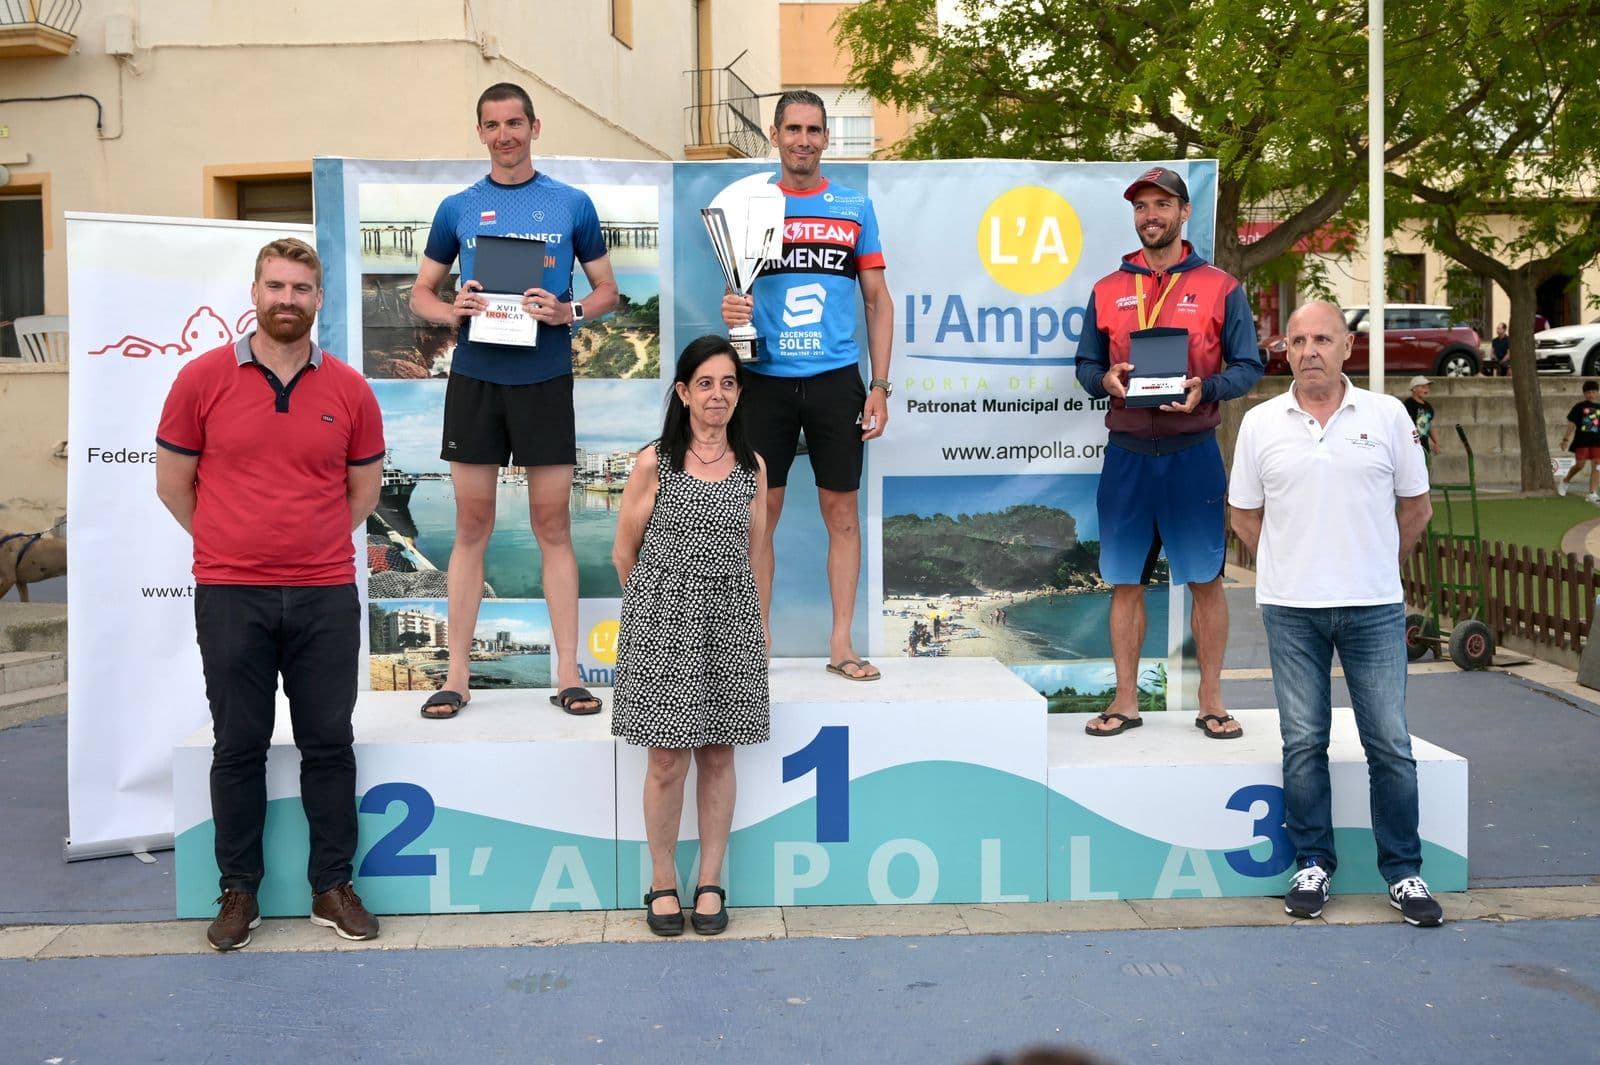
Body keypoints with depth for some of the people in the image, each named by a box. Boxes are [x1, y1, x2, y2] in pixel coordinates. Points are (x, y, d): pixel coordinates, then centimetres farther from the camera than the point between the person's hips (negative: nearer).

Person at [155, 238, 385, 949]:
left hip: (326, 596, 1)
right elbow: (173, 482, 7)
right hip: (229, 595, -1)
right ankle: (238, 890, 21)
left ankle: (333, 886, 19)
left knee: (330, 744, 7)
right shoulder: (202, 379, -1)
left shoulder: (349, 390, 3)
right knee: (238, 747, 8)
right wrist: (233, 544, 10)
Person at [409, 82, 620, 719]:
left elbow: (606, 290, 9)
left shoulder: (572, 204, 6)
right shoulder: (458, 208, 9)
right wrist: (451, 311, -9)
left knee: (553, 526, 2)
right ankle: (457, 674, 10)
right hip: (474, 379, 1)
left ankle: (567, 673, 8)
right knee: (472, 527, 4)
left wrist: (567, 312, -12)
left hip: (545, 380, -1)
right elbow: (420, 294, 14)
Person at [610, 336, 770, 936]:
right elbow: (625, 553, 4)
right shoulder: (654, 463, -3)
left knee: (718, 754, 7)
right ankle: (663, 884, 15)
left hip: (730, 620, 3)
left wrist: (760, 626, 14)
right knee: (668, 758, -1)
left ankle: (710, 883, 19)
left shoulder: (753, 466, 8)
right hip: (664, 618, -3)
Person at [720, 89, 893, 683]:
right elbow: (734, 295, 11)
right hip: (766, 382, 0)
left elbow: (877, 301, 9)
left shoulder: (855, 209, 8)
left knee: (841, 510, 4)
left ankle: (841, 643, 13)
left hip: (836, 381, 0)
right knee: (760, 512, 2)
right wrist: (730, 311, -14)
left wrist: (880, 386, 2)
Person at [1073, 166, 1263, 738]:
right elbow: (1086, 366, 13)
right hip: (1126, 454, 2)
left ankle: (1211, 701, 13)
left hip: (1193, 453, -2)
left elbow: (1247, 367, 2)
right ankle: (1125, 701, 15)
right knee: (1125, 580, 6)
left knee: (1205, 578, 2)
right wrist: (1106, 380, -9)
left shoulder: (1220, 288, 3)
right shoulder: (1107, 291, 11)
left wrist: (1206, 388, -17)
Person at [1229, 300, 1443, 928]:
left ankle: (1404, 873, 14)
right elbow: (1245, 514, 11)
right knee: (1303, 745, 7)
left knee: (1390, 745, 2)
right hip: (1291, 610, 1)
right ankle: (1312, 865, 19)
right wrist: (1292, 569, 8)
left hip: (1374, 607, 0)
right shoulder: (1261, 424, 3)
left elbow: (1415, 507, 10)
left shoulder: (1387, 416, 2)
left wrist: (1375, 567, 11)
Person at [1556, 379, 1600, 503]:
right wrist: (1566, 439, -6)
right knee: (1580, 464, -5)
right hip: (1582, 440, -3)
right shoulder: (1579, 407, 2)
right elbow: (1572, 424, 0)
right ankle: (1564, 481, 23)